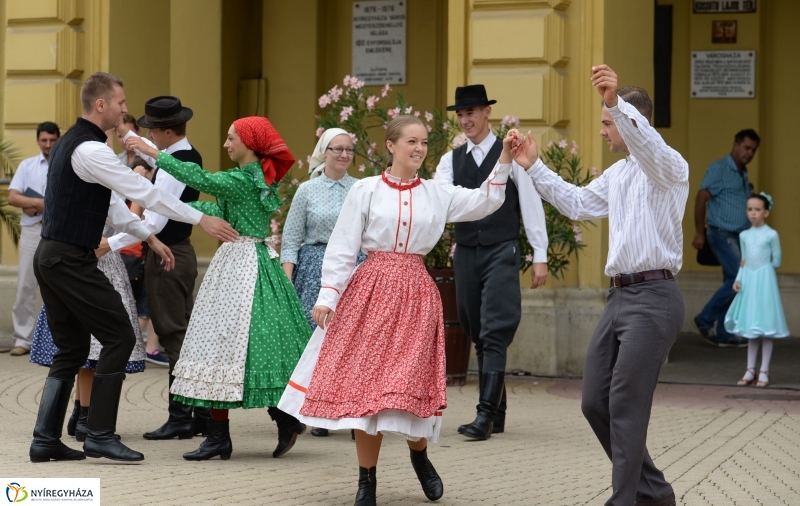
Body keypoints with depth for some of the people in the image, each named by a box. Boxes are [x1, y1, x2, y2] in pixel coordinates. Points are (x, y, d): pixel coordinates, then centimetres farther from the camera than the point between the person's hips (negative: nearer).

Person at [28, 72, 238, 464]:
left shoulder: (70, 143, 16)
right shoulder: (91, 150, -16)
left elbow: (110, 204, 20)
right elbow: (143, 193, -17)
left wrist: (149, 237, 19)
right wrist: (201, 220, -11)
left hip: (51, 256, 10)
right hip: (71, 260, -10)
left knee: (72, 348, 14)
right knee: (119, 337, -3)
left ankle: (45, 439, 13)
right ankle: (100, 435, -2)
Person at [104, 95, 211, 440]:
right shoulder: (190, 156, 8)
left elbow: (153, 223, -26)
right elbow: (157, 157, 32)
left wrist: (111, 244, -23)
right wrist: (127, 135, 33)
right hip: (181, 251, 10)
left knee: (173, 336, -6)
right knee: (185, 334, 13)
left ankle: (179, 419, -4)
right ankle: (200, 414, 17)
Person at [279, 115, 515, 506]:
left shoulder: (437, 194, 8)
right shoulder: (365, 191, 0)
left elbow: (485, 202, 2)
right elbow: (342, 249, -2)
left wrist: (504, 162, -8)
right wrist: (327, 296, -9)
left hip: (415, 294, 2)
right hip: (369, 291, -1)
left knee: (411, 382, -1)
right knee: (364, 383, 1)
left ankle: (418, 453, 29)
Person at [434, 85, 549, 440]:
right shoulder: (451, 160, 10)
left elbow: (531, 206, -1)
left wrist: (540, 256, -4)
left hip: (501, 252, -5)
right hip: (465, 253, 5)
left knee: (494, 334, -12)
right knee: (478, 336, 10)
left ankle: (486, 414, -16)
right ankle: (497, 413, 18)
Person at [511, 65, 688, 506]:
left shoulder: (666, 167, -9)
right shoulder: (617, 174, 19)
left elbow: (649, 146, -32)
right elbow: (577, 204, 31)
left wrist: (616, 103, -48)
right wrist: (533, 168, 23)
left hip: (652, 297, -9)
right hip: (620, 295, 9)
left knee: (626, 405, -8)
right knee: (595, 403, 9)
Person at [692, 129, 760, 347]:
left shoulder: (743, 174, 17)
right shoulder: (719, 169, -8)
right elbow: (701, 199, -11)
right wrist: (699, 233, -13)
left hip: (739, 236, 8)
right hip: (723, 234, -8)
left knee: (732, 282, 6)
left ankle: (724, 334, 10)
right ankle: (705, 319, -3)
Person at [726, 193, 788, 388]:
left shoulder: (771, 235, -6)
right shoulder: (744, 235, 8)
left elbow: (776, 261, -2)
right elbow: (744, 262, 11)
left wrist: (761, 269, -3)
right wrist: (738, 279, -2)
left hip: (764, 281, -5)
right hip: (748, 282, 5)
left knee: (765, 326, -2)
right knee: (750, 327, 9)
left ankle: (764, 372, 3)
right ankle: (750, 370, 14)